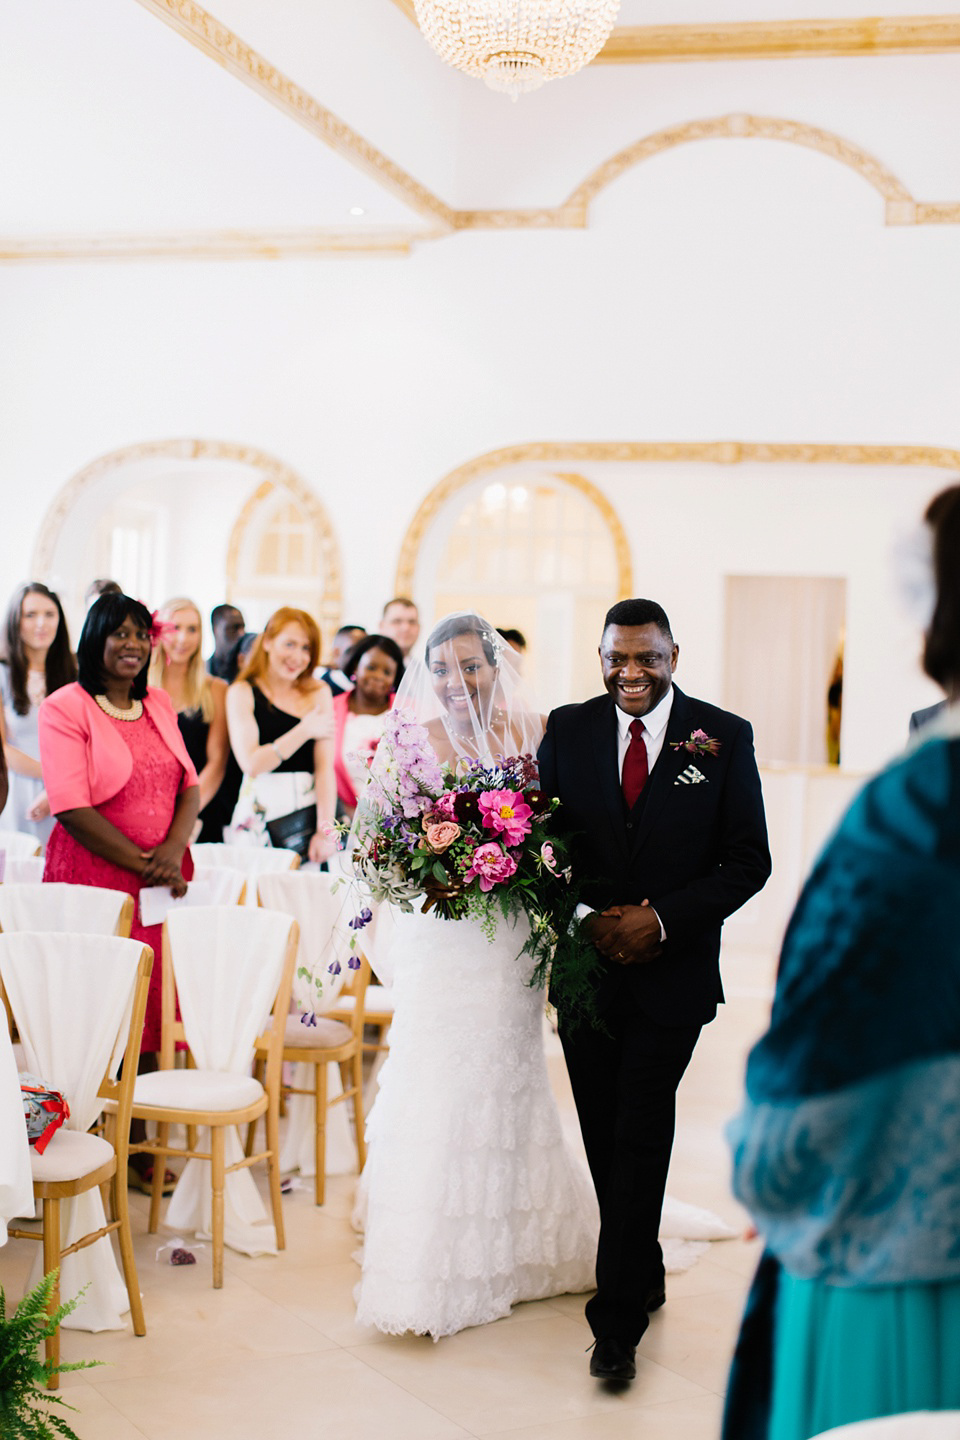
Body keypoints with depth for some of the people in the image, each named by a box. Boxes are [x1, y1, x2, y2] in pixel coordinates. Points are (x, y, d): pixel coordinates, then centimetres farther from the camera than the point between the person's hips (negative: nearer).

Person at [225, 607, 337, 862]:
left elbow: (325, 767, 1)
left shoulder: (319, 692, 10)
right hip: (258, 818, -2)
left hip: (310, 812, 2)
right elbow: (251, 763, -9)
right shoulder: (242, 693, 4)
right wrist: (304, 731, -14)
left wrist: (326, 830, -8)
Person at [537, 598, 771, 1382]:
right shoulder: (566, 729, 1)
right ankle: (644, 1275, 35)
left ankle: (618, 1318, 7)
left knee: (639, 1141, -3)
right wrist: (584, 919, -10)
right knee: (605, 1139, 14)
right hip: (585, 965, 3)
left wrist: (662, 919, -14)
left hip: (671, 973, -3)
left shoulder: (724, 736, -5)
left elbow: (748, 860, -4)